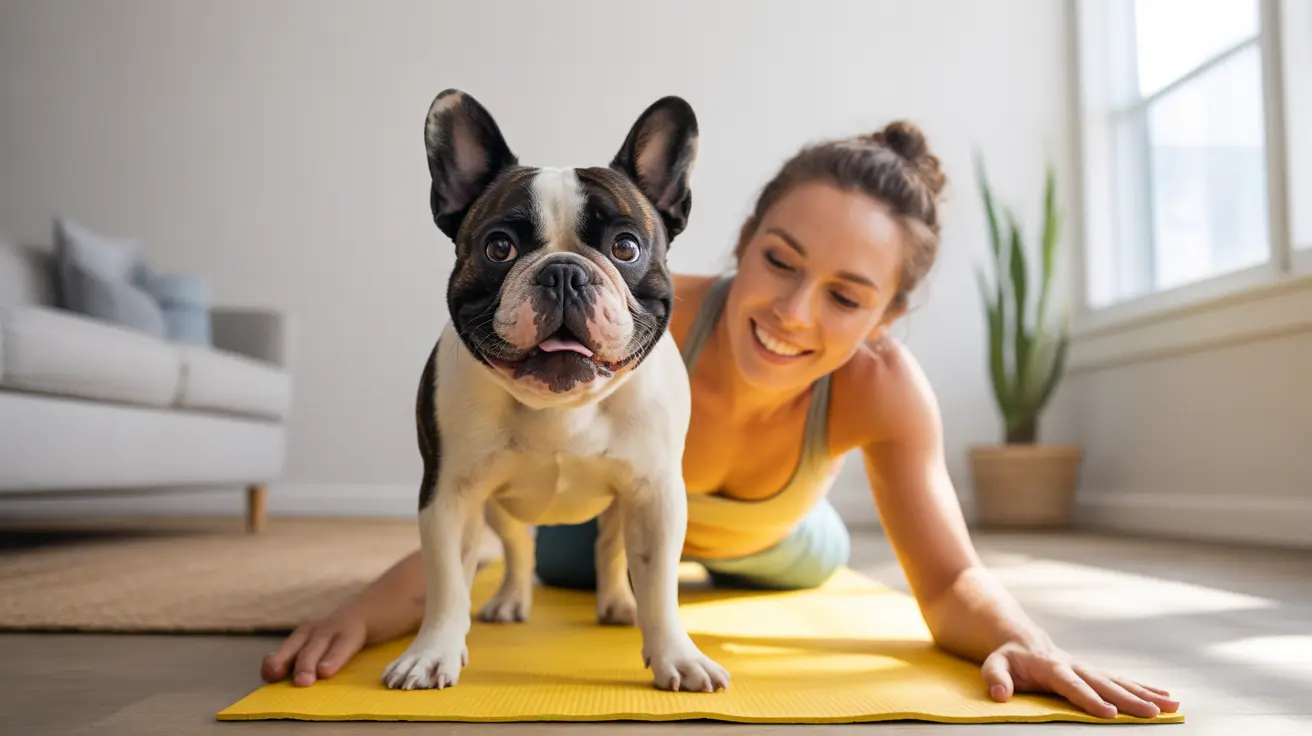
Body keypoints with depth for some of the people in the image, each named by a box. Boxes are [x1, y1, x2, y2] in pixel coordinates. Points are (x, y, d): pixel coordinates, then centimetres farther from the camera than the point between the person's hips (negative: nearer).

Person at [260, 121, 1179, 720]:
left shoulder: (882, 384, -40)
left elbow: (951, 580, -32)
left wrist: (1017, 638, -54)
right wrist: (364, 613, -56)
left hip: (756, 532, 2)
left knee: (813, 563, 36)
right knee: (564, 566, 32)